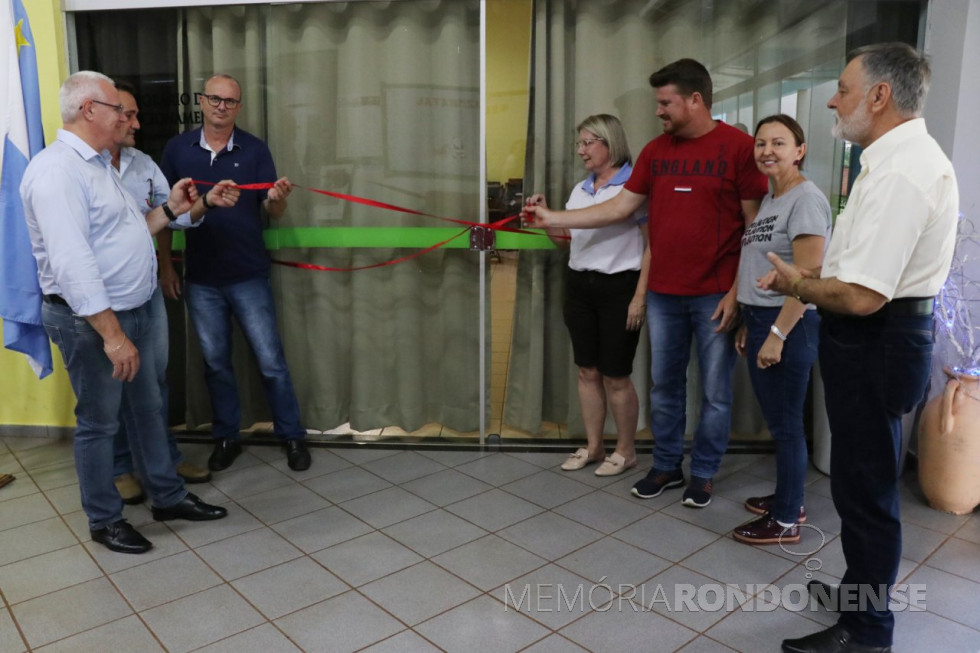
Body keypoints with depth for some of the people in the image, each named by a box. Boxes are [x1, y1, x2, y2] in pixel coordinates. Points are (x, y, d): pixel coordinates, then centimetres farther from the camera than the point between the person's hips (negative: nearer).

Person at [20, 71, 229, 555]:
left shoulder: (97, 165, 14)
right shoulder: (57, 170, -19)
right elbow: (72, 263, -27)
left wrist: (169, 209, 11)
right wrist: (112, 334, -28)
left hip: (128, 313, 10)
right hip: (89, 320, -10)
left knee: (146, 408, 17)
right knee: (98, 422, 5)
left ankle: (168, 496, 31)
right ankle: (104, 519, 23)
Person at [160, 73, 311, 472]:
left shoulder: (254, 150, -1)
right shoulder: (178, 148, 4)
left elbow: (273, 212, -3)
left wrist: (277, 198, -25)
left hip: (249, 277, -2)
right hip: (201, 279, 2)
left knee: (270, 360, 0)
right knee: (215, 362, 12)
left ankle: (292, 436, 15)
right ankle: (226, 438, 27)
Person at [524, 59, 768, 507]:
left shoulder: (738, 147, -6)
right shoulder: (655, 151, 9)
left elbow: (755, 226, -6)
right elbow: (620, 207, 11)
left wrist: (738, 291, -11)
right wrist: (552, 218, 6)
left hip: (716, 296, -4)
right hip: (663, 294, 5)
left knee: (715, 392, 7)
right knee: (664, 386, 13)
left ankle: (703, 474, 25)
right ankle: (666, 466, 29)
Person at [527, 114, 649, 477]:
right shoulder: (580, 189, 14)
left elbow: (653, 244, -12)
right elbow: (566, 240, 20)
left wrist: (640, 296, -16)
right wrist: (545, 215, 4)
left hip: (619, 287, -7)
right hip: (579, 285, 7)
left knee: (615, 376, 2)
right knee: (587, 371, 12)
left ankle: (625, 451, 20)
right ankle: (593, 446, 25)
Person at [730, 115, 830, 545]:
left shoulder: (806, 200, -13)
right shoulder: (769, 199, 14)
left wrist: (777, 334, -20)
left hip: (790, 324, -8)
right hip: (760, 318, 9)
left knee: (786, 423, 1)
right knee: (775, 420, 17)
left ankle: (786, 522, 14)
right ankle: (788, 499, 32)